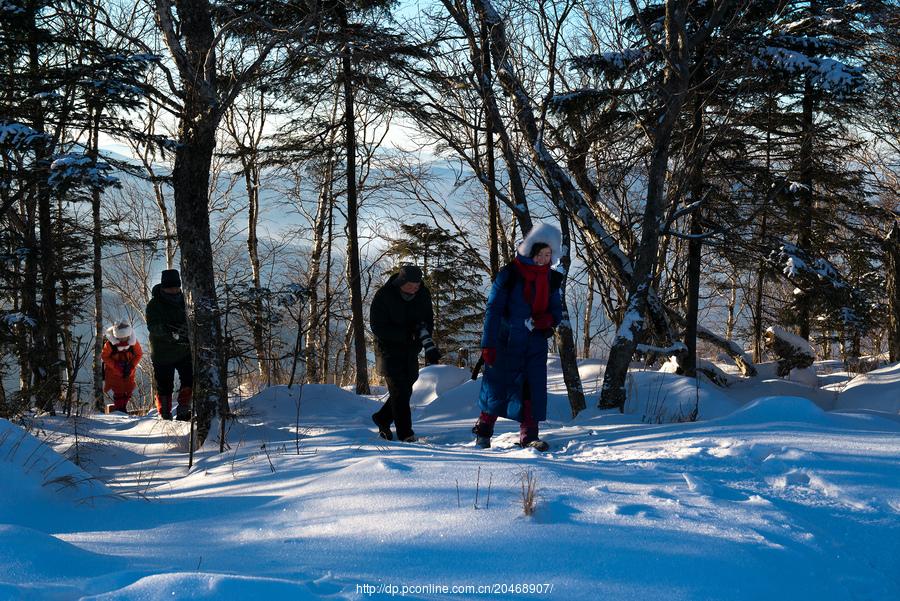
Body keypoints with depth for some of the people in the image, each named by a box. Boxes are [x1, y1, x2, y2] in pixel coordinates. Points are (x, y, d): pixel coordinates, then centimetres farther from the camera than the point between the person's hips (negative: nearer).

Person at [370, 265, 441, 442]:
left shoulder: (423, 294, -4)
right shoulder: (383, 296, -19)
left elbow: (428, 321, 4)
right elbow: (378, 328, -18)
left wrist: (429, 346, -15)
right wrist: (407, 333, -27)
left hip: (411, 350, 5)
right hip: (389, 349, -5)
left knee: (405, 389, 10)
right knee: (399, 390, -11)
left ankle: (382, 418, 31)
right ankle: (405, 434, -9)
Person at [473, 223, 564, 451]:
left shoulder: (551, 278, 6)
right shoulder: (509, 274, -9)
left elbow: (557, 310, 14)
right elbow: (493, 310, -9)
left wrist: (549, 319, -11)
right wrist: (488, 344, -14)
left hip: (535, 344, 4)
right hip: (506, 342, -4)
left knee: (534, 387, -1)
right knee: (498, 385, 2)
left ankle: (529, 435, 6)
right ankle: (483, 430, 18)